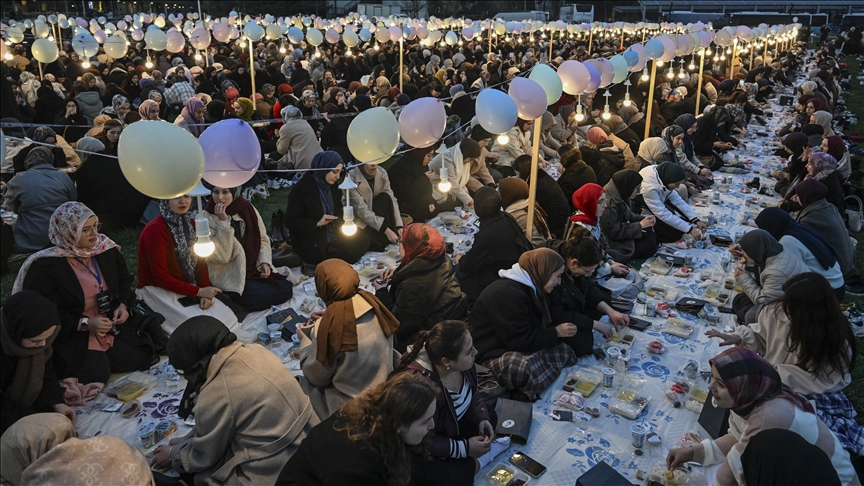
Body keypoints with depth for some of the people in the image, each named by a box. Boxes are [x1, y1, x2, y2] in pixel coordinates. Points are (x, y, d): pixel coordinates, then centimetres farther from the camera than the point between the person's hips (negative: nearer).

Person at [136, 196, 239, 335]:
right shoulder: (155, 230, -20)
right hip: (158, 290, -7)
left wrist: (205, 293, -10)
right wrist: (198, 291, -18)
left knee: (228, 317, -10)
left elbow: (200, 262, 6)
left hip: (188, 288, 7)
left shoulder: (190, 224, 3)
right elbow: (161, 277, -20)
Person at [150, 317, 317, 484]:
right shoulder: (254, 351, -2)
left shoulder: (216, 395, -22)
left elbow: (204, 456, -2)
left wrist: (173, 455, 16)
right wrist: (188, 438, 21)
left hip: (275, 472, -7)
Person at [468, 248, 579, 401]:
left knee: (565, 351, -1)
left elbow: (536, 326, 16)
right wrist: (556, 333, -13)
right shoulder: (507, 294, -23)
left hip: (515, 346, 11)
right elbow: (521, 340, -23)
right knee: (528, 369, -38)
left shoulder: (530, 288, 10)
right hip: (494, 353, -11)